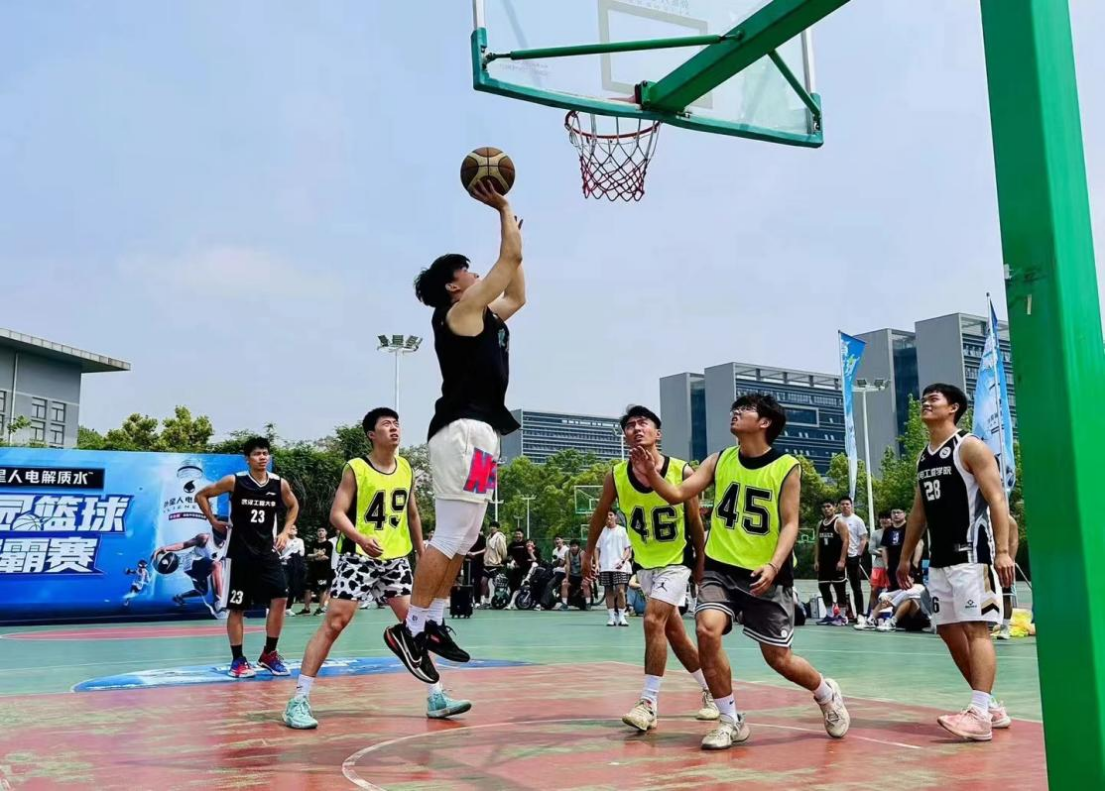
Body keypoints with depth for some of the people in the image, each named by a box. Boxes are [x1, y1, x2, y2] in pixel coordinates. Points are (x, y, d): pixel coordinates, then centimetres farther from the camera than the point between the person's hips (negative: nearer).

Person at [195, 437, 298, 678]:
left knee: (280, 598, -6)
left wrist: (285, 532, 8)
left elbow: (293, 506, 18)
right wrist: (214, 522, -1)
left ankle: (269, 654, 9)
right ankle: (238, 660, 13)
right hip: (239, 553, -3)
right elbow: (201, 495, 2)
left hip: (267, 551, 3)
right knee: (237, 607, 1)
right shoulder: (234, 481, -10)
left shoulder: (279, 484, -1)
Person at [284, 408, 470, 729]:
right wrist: (361, 538, -31)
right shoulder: (355, 468, -8)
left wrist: (422, 552, 19)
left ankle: (436, 698, 10)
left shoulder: (406, 468, 9)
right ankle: (299, 700, -4)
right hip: (359, 556, -5)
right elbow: (337, 514, -14)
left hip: (396, 558, 5)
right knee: (334, 622, -10)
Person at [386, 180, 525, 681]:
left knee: (462, 542, 11)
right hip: (464, 432, -10)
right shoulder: (461, 310, -6)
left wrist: (507, 221, 33)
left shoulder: (484, 315, 20)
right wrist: (503, 207, 5)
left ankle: (432, 624, 16)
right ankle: (410, 628, -9)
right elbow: (512, 257, -8)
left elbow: (518, 296, 36)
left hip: (478, 433, 10)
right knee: (449, 537, -12)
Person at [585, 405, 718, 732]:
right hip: (645, 564, 4)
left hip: (676, 562, -4)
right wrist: (589, 553, 13)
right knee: (675, 634, 12)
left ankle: (648, 703, -13)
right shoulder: (616, 477, -11)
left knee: (653, 620, -20)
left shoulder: (682, 471, -18)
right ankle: (711, 690, 31)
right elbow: (599, 516, 7)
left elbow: (695, 523, -6)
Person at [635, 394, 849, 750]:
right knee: (707, 630, -22)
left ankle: (827, 694, 38)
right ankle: (731, 720, -3)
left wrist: (773, 566, -25)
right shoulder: (720, 460, 2)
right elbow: (677, 493, -3)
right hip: (721, 569, 3)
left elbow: (790, 523, -10)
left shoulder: (786, 467, -8)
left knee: (779, 658, 4)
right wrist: (650, 473, -22)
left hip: (767, 576, -3)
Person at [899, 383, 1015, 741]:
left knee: (976, 629, -12)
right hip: (940, 559, 9)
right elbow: (919, 511, 22)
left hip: (972, 554, -9)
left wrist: (1003, 551, -23)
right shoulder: (924, 458, 17)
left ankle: (979, 715, -16)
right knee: (949, 631, 9)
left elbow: (997, 500, -14)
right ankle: (990, 706, 19)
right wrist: (905, 558, 21)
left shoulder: (971, 447, -6)